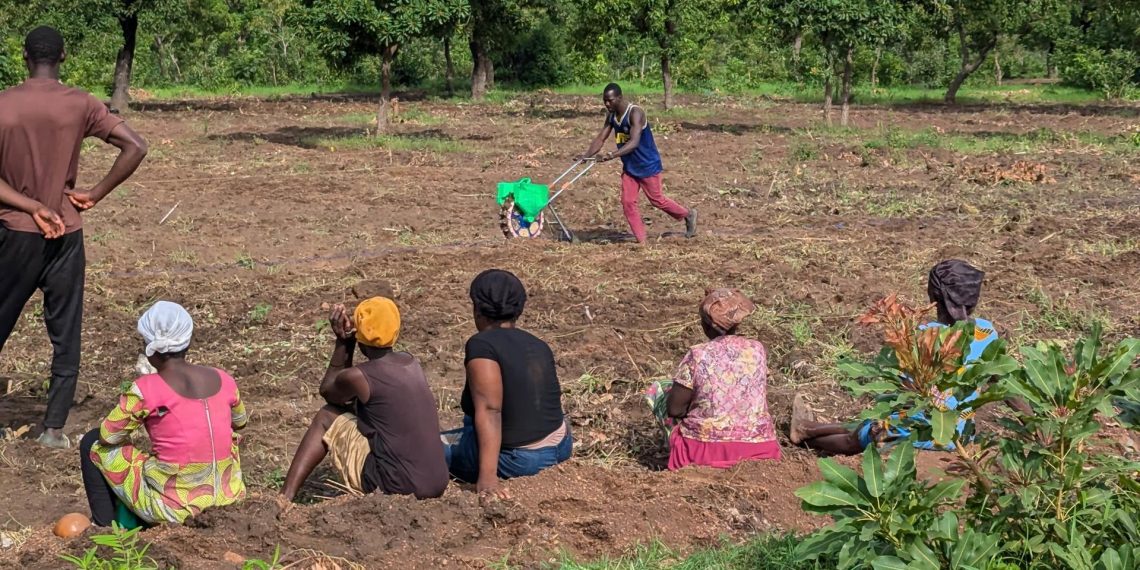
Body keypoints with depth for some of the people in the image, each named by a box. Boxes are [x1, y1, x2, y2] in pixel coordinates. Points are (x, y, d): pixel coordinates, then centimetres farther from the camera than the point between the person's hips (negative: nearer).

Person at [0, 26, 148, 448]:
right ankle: (54, 427, 6)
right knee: (66, 334, 7)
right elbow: (135, 148, -11)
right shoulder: (81, 105, -5)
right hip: (65, 233, 0)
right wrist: (95, 195, -5)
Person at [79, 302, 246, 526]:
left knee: (92, 444, 14)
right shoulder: (223, 380, 0)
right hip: (225, 497, 4)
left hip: (174, 505, -4)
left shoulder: (145, 390, -15)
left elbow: (108, 436, -3)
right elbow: (240, 422, 19)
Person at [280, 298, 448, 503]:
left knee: (327, 417, 12)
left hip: (396, 486, -7)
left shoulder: (358, 377, -10)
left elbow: (327, 391, 15)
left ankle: (285, 497, 12)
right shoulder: (411, 362, 11)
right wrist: (346, 342, 16)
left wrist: (343, 343, 13)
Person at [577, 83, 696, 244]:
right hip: (629, 166, 7)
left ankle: (688, 214, 29)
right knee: (627, 202, 0)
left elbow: (634, 142, -37)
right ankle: (641, 240, 7)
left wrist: (612, 155, -48)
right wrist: (586, 155, -17)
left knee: (657, 200, 6)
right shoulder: (611, 115, -2)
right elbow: (601, 138, 0)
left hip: (648, 165, -7)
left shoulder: (635, 113, -26)